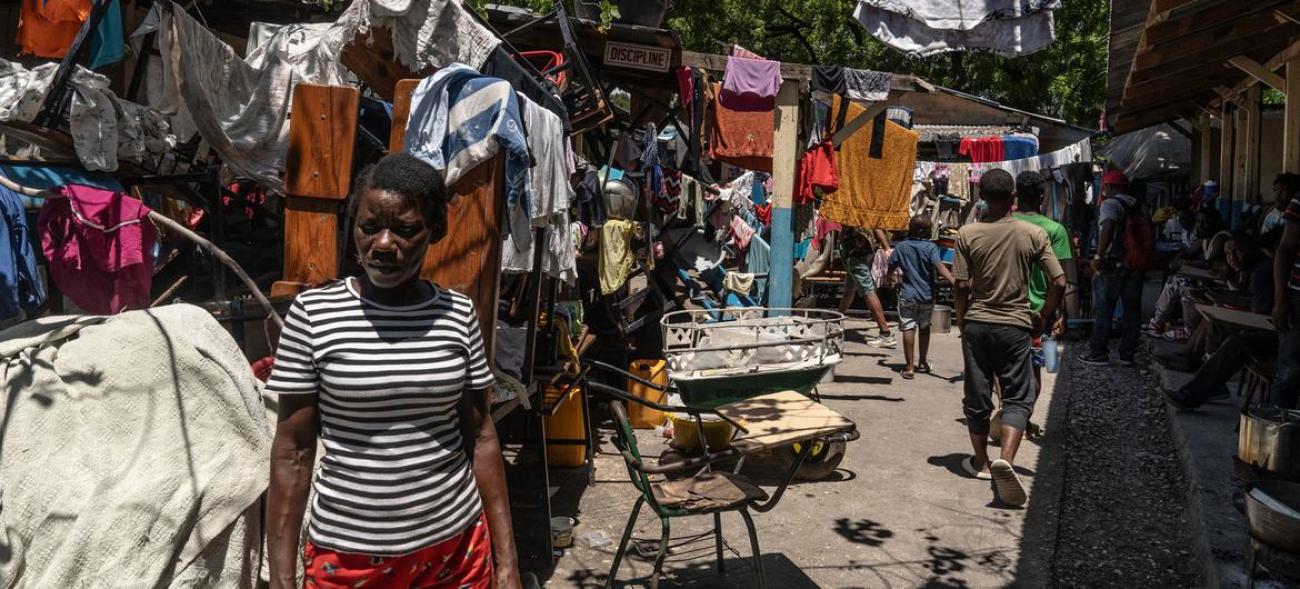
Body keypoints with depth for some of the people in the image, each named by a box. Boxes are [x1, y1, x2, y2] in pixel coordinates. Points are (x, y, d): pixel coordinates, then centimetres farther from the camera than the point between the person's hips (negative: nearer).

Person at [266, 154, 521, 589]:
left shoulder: (458, 314, -4)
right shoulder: (313, 313, -10)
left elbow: (480, 437, 1)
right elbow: (292, 452, -5)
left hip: (456, 546, 2)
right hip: (346, 554, -1)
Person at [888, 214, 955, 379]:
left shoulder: (901, 247, 0)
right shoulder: (931, 248, -8)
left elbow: (890, 267, 9)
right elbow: (940, 267, -23)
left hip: (907, 296, 0)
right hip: (927, 296, 0)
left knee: (908, 329, -2)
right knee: (924, 327, 19)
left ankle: (910, 367, -8)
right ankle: (923, 362, 30)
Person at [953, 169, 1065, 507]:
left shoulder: (968, 234, -6)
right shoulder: (1033, 235, -5)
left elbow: (961, 286, -7)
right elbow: (1059, 283, -6)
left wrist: (962, 323, 6)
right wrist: (1042, 318, 7)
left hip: (976, 324, 1)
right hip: (1015, 325, -1)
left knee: (977, 396, 13)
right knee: (1018, 397, 5)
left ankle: (981, 461, 26)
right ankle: (1005, 459, -17)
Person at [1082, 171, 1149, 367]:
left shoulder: (1110, 204, -9)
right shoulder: (1138, 205, 13)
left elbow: (1108, 227, -25)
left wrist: (1099, 256, -24)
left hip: (1113, 264, -7)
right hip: (1136, 264, 7)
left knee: (1103, 310, 0)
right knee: (1132, 309, 9)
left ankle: (1099, 354, 3)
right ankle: (1128, 354, 14)